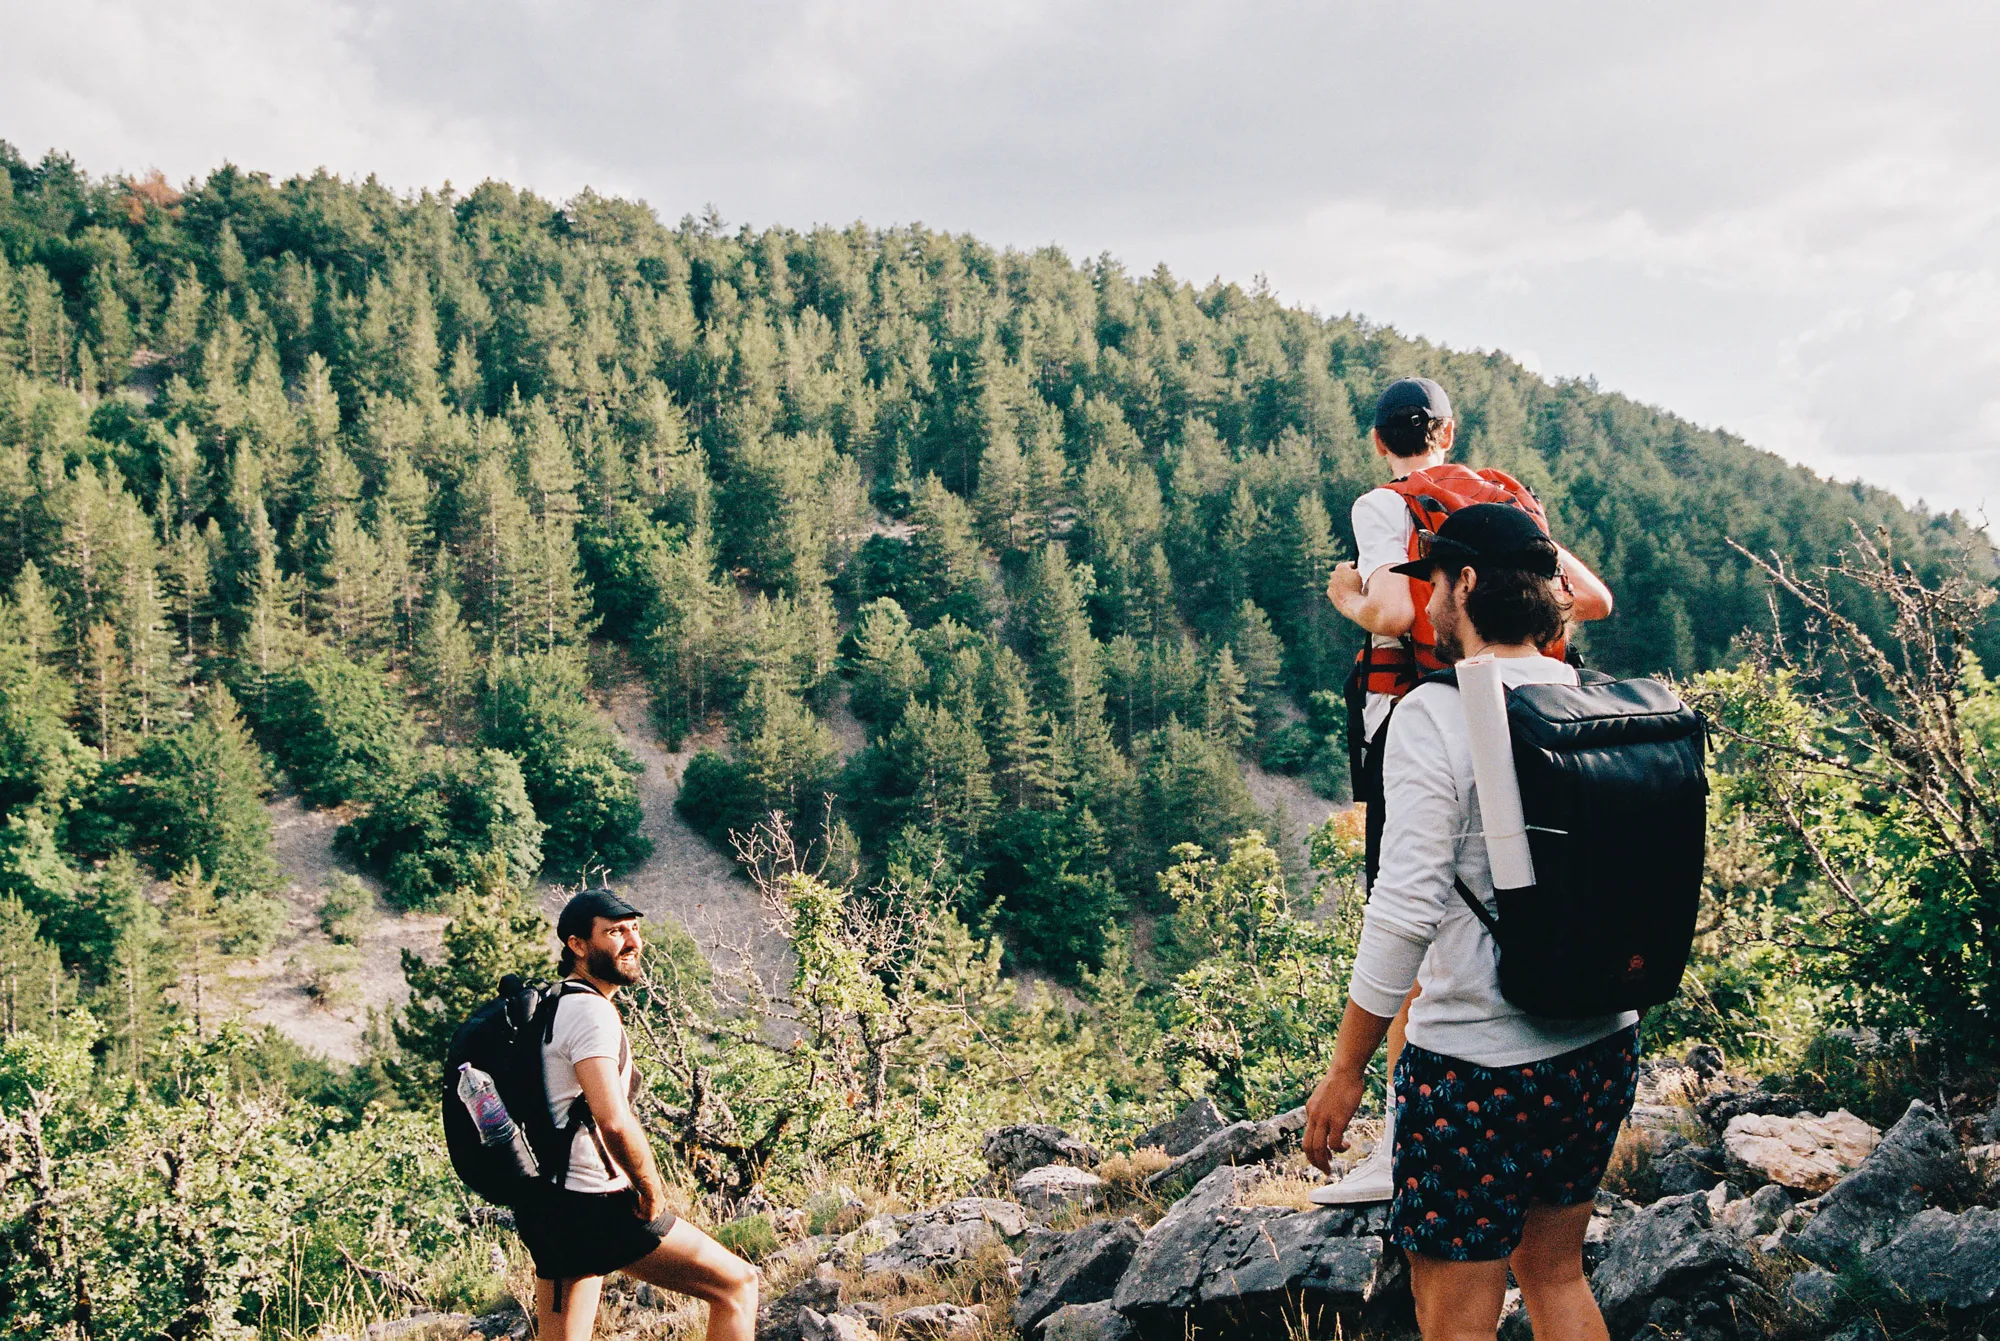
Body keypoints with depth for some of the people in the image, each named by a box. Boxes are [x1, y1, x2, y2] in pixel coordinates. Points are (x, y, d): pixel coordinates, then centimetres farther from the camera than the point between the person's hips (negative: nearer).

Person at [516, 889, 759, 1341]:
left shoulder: (553, 1007, 16)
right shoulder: (590, 1012, -15)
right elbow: (614, 1122, -27)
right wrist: (652, 1191, -13)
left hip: (545, 1206, 10)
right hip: (593, 1205, -10)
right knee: (736, 1284, -2)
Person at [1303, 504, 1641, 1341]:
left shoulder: (1435, 715, -16)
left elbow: (1405, 909, -18)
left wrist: (1346, 1070, -11)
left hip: (1476, 1065, -7)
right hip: (1602, 1047, 7)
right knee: (1554, 1270, 24)